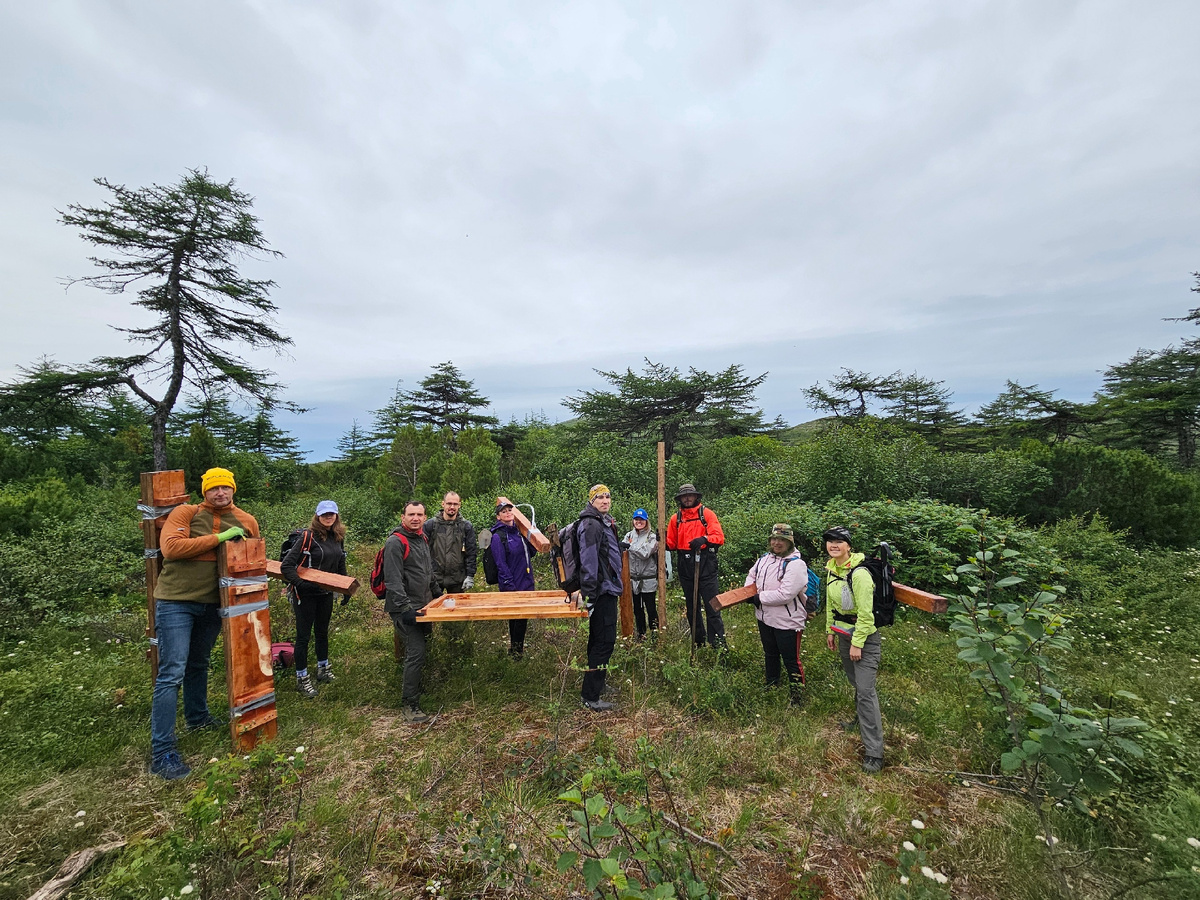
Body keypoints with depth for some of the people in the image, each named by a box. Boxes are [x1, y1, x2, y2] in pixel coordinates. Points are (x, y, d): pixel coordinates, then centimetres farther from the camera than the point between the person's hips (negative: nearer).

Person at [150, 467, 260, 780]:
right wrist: (219, 537, -25)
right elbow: (170, 547, -22)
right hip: (176, 602, -5)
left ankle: (197, 716, 43)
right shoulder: (186, 513, -9)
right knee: (172, 674, -6)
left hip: (212, 604, 5)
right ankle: (162, 752, 1)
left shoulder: (247, 522, 3)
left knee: (198, 664, 23)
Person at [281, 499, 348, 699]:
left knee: (322, 631, 20)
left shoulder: (338, 537, 3)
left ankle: (323, 670, 36)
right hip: (306, 594, -6)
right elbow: (286, 565, -19)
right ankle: (302, 679, 19)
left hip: (326, 593, 6)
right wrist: (299, 584, -27)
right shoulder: (307, 536, -17)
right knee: (304, 635, 4)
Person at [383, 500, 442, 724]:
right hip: (405, 608, -9)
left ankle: (415, 685, 35)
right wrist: (405, 608, -25)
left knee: (417, 649, 18)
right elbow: (393, 580, -21)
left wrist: (438, 592, 27)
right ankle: (409, 704, 2)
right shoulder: (395, 542, -16)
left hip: (423, 605, 9)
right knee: (416, 653, -10)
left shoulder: (423, 538, 12)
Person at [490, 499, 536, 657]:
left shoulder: (519, 530, 9)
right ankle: (515, 651, 20)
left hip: (526, 583, 6)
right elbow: (501, 564, -14)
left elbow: (531, 553, 13)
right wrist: (510, 587, -16)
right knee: (517, 618, 3)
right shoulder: (498, 536, -11)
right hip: (512, 586, -6)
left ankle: (517, 649, 30)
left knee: (523, 617, 14)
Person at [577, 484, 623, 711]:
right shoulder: (591, 525, -16)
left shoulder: (604, 522, 16)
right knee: (604, 641, -8)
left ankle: (597, 685, 33)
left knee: (599, 639, 19)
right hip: (601, 591, -10)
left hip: (608, 589, 10)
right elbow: (588, 562, -22)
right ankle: (590, 697, 0)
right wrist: (589, 597, -24)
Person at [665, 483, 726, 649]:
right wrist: (663, 541, -9)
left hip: (705, 565, -4)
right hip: (685, 567, 4)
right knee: (691, 606, 13)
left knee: (712, 606, -6)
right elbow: (672, 543, 13)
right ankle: (698, 642, 26)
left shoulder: (707, 514, 0)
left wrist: (704, 539, -28)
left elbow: (719, 537, -10)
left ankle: (718, 644, 1)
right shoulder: (676, 518, 10)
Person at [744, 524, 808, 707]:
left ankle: (797, 699, 23)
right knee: (770, 655, 25)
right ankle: (771, 688, 44)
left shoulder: (796, 564, -20)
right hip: (764, 618, 7)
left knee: (791, 661, 5)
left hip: (787, 622, -7)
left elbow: (785, 594, -28)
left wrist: (760, 598, -18)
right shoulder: (764, 559, 2)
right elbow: (751, 576, 20)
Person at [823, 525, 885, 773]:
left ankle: (874, 752, 1)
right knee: (854, 680, 21)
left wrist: (857, 643, -17)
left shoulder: (859, 573, -24)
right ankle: (861, 718, 43)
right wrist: (830, 630, 15)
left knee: (865, 690, -6)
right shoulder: (832, 569, 2)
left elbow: (865, 613, -22)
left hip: (864, 635, -8)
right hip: (843, 633, 8)